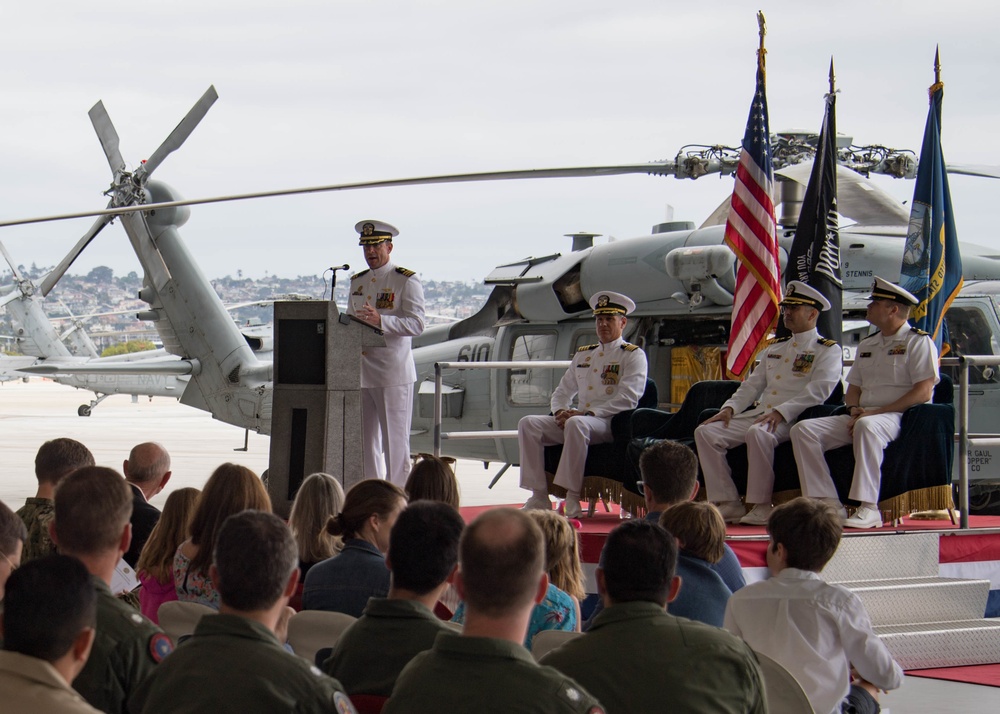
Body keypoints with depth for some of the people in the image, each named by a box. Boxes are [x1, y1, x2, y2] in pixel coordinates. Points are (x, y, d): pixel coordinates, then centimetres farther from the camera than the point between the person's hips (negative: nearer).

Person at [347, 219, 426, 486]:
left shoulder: (407, 281, -5)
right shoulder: (357, 281, 16)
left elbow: (416, 324, -14)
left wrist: (380, 320, -28)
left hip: (394, 374, -7)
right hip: (361, 372, 7)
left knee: (395, 442, -4)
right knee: (365, 442, 9)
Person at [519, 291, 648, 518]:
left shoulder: (633, 355, 2)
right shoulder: (583, 354, 23)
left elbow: (627, 400, -12)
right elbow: (562, 392, 24)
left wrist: (588, 414, -19)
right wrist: (560, 412, -1)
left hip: (613, 424, -7)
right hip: (577, 419, 7)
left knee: (576, 424, -39)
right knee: (529, 423, -13)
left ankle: (572, 500, -37)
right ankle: (539, 497, -19)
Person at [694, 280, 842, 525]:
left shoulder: (828, 350, 2)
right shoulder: (774, 347, 25)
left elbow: (819, 390, -14)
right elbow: (753, 384, 23)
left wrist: (781, 412, -24)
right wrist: (730, 408, 4)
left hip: (793, 420, -8)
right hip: (758, 414, 8)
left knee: (757, 433, -39)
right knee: (706, 432, -11)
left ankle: (761, 507, -29)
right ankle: (728, 503, -14)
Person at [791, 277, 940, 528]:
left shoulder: (918, 342, -1)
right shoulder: (866, 345, 23)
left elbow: (923, 392, -11)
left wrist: (874, 413, -16)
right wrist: (854, 410, -2)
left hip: (899, 418, -7)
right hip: (861, 417, 7)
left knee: (867, 427, -42)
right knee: (803, 429, -13)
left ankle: (869, 509, -41)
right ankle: (830, 504, -21)